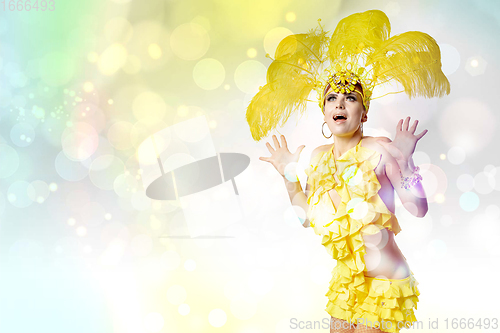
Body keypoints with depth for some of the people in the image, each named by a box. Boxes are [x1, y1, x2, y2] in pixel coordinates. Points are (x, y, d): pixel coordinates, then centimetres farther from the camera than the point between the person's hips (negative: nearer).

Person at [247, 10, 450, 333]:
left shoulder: (379, 149, -15)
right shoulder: (319, 156, 3)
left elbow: (419, 209, -19)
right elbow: (308, 217, 9)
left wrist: (405, 160, -29)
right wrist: (289, 175, 7)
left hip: (384, 282, -6)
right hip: (344, 281, 6)